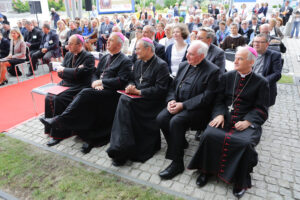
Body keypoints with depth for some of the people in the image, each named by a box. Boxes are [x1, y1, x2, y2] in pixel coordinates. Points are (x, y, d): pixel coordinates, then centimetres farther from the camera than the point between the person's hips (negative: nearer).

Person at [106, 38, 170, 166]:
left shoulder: (161, 65, -5)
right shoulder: (138, 62, 19)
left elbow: (160, 89, -14)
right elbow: (132, 79, 24)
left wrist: (138, 91, -15)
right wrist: (130, 87, -1)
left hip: (151, 101, -6)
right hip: (136, 97, 7)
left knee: (126, 101, -28)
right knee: (124, 100, -24)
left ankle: (121, 148, -24)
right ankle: (122, 150, -21)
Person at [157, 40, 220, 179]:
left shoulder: (212, 71, -10)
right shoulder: (183, 65, 12)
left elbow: (206, 97, -16)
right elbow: (174, 85, 15)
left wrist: (183, 105, -20)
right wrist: (171, 100, -5)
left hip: (198, 108, -6)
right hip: (178, 103, 7)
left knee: (176, 121, -30)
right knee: (161, 118, -17)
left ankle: (177, 163, -15)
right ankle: (180, 143, 8)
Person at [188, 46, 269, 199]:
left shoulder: (261, 83, 5)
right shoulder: (227, 77, 12)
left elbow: (261, 109, 1)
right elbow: (219, 100, 9)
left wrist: (247, 121, -16)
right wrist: (220, 114, -10)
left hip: (247, 122, -2)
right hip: (225, 118, 2)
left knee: (245, 143, -31)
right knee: (209, 135, -26)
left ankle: (241, 180, -4)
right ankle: (206, 170, -4)